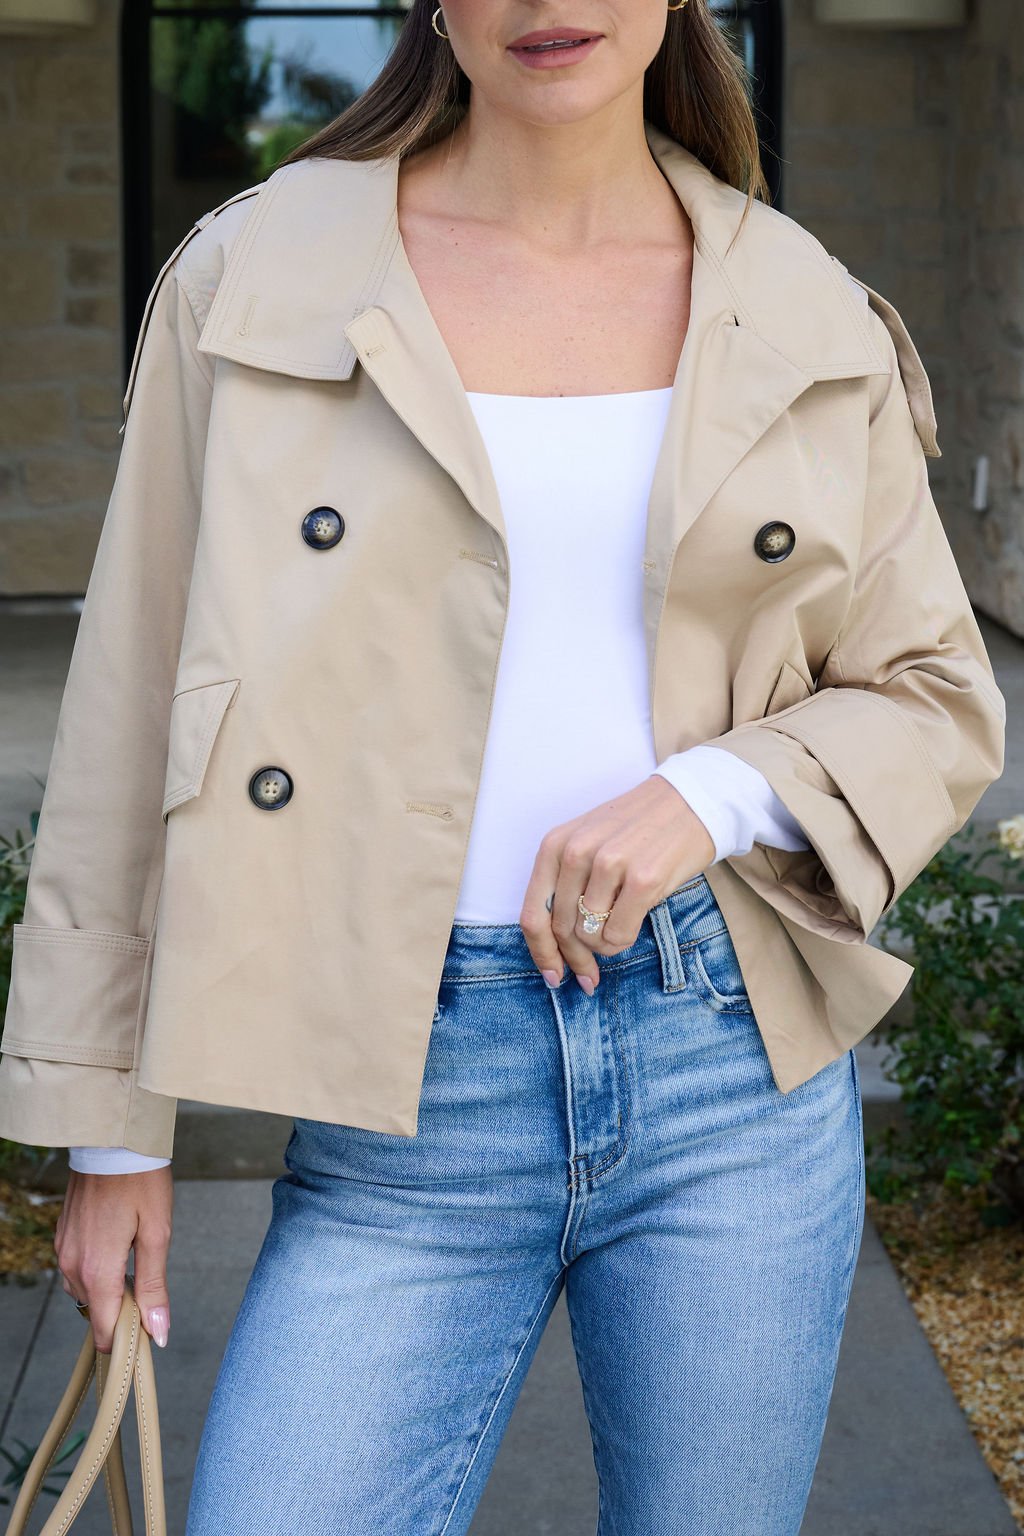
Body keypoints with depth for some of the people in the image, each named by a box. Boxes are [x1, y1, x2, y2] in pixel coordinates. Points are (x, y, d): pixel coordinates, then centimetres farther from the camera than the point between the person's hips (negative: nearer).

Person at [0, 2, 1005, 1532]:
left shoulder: (811, 319, 5)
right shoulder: (254, 274, 1)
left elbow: (937, 699, 11)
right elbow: (135, 720, 3)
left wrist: (715, 794, -10)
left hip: (735, 1068, 2)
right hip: (410, 1109, -1)